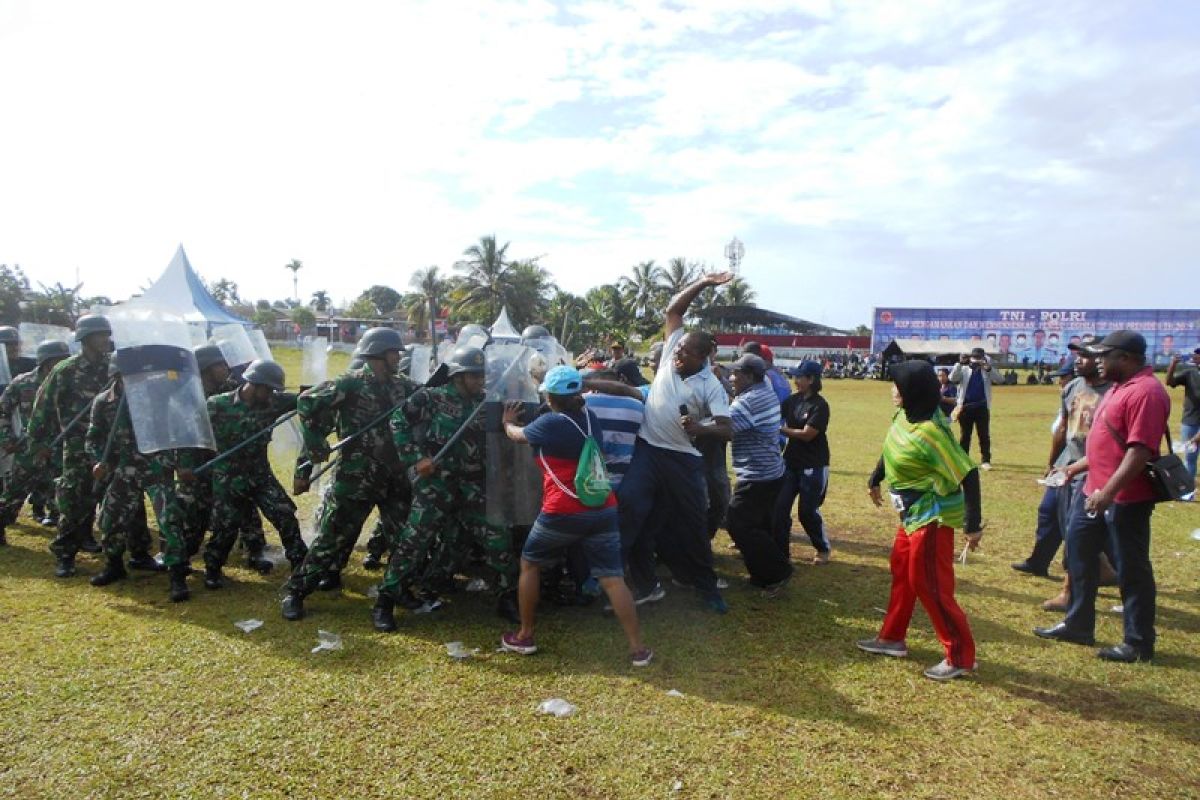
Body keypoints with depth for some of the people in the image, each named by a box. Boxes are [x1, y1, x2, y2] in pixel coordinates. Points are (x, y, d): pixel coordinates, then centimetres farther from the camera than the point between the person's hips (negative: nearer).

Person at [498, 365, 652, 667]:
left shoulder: (550, 423, -6)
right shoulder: (590, 418, 10)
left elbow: (517, 435, 14)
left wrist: (508, 422, 33)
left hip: (563, 512, -5)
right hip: (603, 509, 5)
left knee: (529, 563, 18)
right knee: (612, 579, 4)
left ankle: (524, 636, 24)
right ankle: (638, 649, 0)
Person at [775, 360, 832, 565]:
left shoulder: (820, 405, -16)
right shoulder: (793, 400, 4)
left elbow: (807, 434, -21)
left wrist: (780, 429, -17)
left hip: (813, 466, -6)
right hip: (790, 462, 6)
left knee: (807, 511, 2)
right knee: (780, 506, 3)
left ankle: (823, 549, 24)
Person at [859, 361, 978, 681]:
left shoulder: (930, 432, -27)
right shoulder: (904, 417, 0)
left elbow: (965, 473, -26)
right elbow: (890, 451, 18)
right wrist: (875, 481, 29)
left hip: (932, 516, -10)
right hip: (912, 512, 10)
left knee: (930, 585, -1)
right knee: (902, 573, 19)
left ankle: (961, 657, 13)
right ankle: (892, 638, 34)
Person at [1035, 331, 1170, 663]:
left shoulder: (1146, 392, -20)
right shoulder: (1120, 387, 12)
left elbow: (1139, 451, -27)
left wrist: (1108, 492, -29)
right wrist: (1081, 465, 24)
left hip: (1126, 499, -11)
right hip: (1094, 490, 11)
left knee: (1131, 569, 3)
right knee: (1078, 550, 17)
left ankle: (1139, 644, 18)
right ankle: (1078, 625, 30)